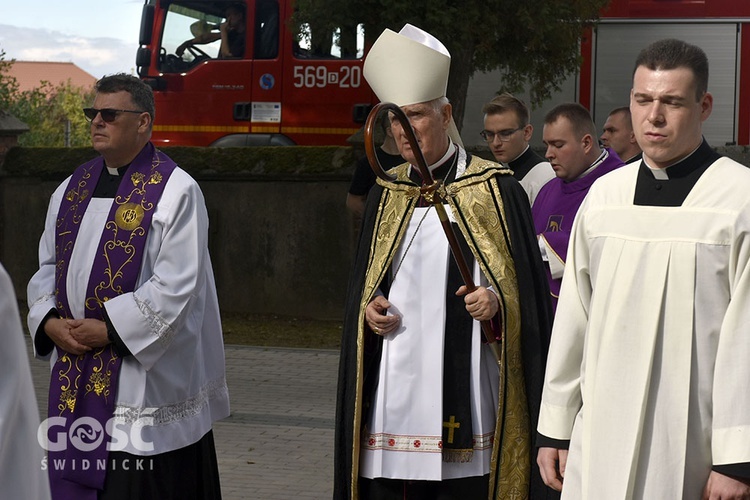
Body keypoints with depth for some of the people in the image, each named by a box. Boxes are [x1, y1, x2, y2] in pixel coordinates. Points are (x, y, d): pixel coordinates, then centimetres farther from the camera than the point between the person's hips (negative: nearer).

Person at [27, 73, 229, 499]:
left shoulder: (175, 191, -8)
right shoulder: (74, 189, 13)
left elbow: (177, 284, -15)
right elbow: (48, 266, 17)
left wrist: (110, 329, -16)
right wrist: (50, 321, -2)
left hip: (145, 380, -6)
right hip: (74, 380, 6)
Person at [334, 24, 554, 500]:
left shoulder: (495, 188, -1)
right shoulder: (385, 195, 12)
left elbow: (529, 284, 0)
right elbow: (361, 284, 20)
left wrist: (499, 302, -19)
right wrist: (367, 309, -1)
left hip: (464, 384, -4)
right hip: (393, 385, 4)